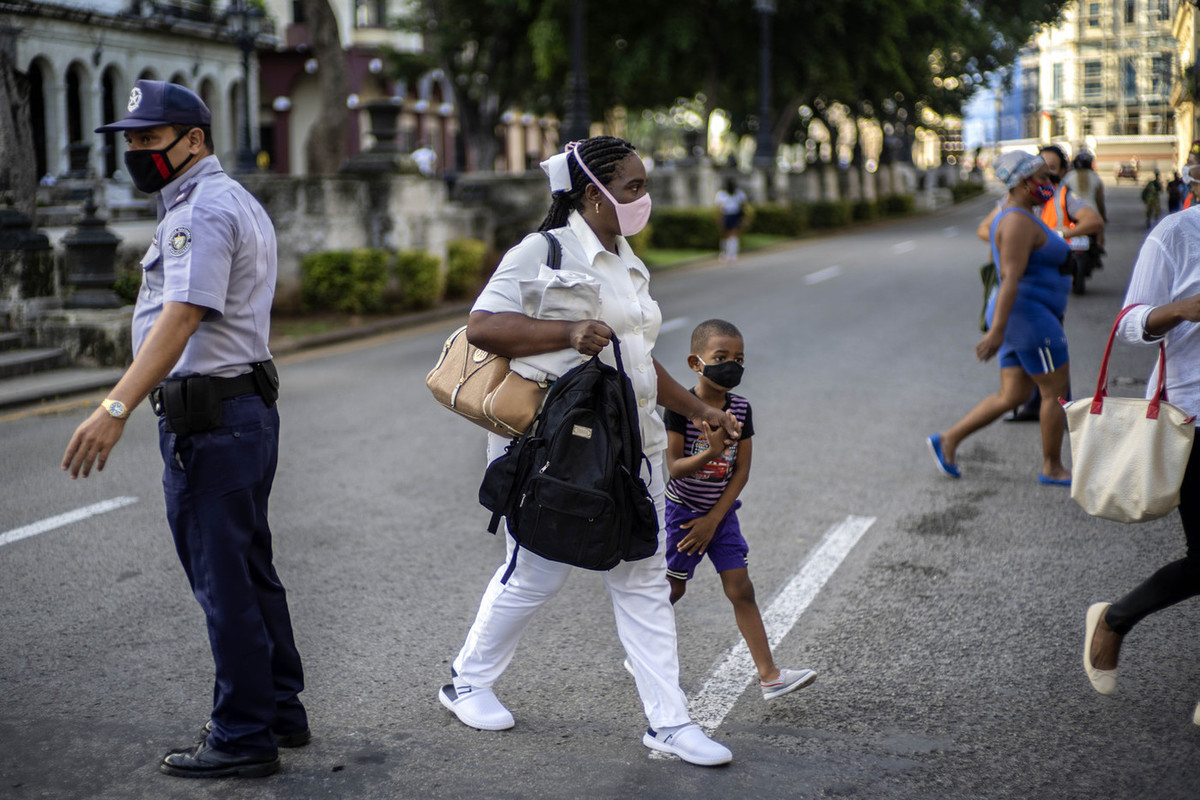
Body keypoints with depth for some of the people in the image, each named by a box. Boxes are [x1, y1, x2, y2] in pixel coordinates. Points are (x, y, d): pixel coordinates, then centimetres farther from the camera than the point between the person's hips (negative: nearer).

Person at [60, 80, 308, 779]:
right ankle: (281, 712, 26)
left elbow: (181, 319, -27)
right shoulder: (237, 202, 20)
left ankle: (243, 737, 4)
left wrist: (116, 409, -34)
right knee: (251, 574, 17)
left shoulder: (202, 210, -14)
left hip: (209, 420, -11)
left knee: (224, 583, -4)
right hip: (246, 406, 11)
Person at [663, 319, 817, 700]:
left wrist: (714, 518, -9)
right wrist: (711, 452, -39)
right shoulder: (681, 407, -17)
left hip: (721, 513, 4)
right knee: (671, 589, 6)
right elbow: (674, 468, -21)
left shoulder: (741, 409, -4)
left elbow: (742, 470, -3)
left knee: (741, 590, 0)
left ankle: (769, 675, -1)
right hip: (682, 510, -4)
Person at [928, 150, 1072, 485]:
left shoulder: (1015, 217, 15)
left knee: (1011, 396, 11)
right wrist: (997, 331, -30)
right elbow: (1010, 279, -25)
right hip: (1030, 318, -10)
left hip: (1018, 318, 10)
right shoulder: (1020, 222, -18)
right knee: (1057, 392, 2)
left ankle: (947, 440, 11)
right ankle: (1052, 468, 12)